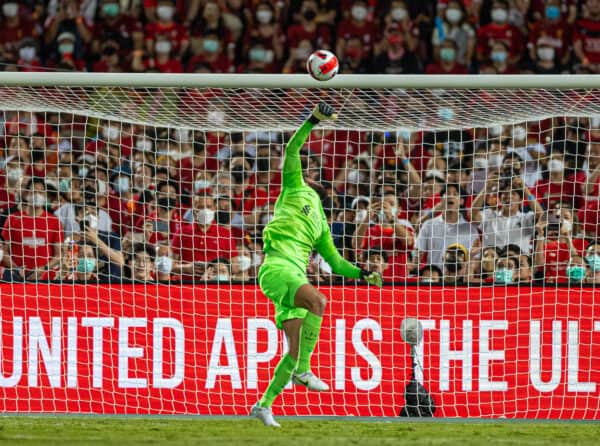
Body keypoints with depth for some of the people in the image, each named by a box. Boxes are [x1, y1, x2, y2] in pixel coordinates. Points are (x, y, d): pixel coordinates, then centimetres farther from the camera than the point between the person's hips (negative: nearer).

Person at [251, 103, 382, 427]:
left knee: (296, 348, 0)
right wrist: (313, 121, -1)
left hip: (296, 276, 7)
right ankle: (303, 370, -25)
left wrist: (361, 274, 21)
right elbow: (291, 151, 5)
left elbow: (335, 262, 33)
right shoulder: (293, 189, 15)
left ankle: (264, 405, 9)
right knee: (318, 301, -32)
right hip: (276, 268, -7)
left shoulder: (320, 225, 30)